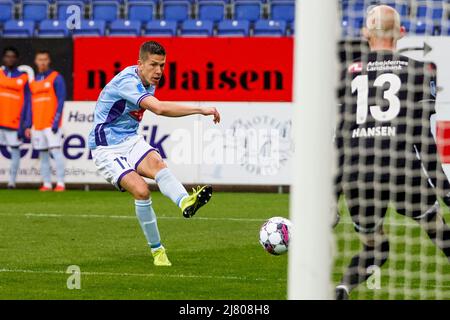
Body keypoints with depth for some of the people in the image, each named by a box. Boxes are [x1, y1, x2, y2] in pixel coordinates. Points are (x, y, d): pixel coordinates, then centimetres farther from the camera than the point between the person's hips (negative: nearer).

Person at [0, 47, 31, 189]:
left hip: (15, 122, -1)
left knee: (15, 150, 0)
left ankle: (12, 181, 5)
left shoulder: (23, 78, 6)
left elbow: (26, 102, 5)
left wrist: (23, 124, -2)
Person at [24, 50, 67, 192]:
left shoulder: (56, 78, 0)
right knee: (43, 155, 4)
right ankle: (46, 184, 6)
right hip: (37, 125, 6)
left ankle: (60, 183, -13)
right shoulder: (34, 81, 17)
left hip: (51, 124, -6)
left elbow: (61, 100, -6)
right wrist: (28, 125, 13)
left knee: (56, 151, -11)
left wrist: (56, 122, -14)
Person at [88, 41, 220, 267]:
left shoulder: (149, 82, 6)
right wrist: (201, 110, -38)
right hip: (106, 150, -7)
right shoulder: (127, 82, -24)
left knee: (157, 164, -28)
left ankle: (185, 202, -57)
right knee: (141, 191, -26)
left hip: (131, 140, 7)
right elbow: (159, 108, -39)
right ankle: (157, 250, -14)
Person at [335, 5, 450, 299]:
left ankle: (340, 291, -6)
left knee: (374, 249, 20)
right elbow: (421, 135, 0)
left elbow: (341, 139, 8)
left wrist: (333, 195, 11)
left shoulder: (350, 73, 11)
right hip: (400, 167, -2)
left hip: (358, 174, 3)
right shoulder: (419, 70, 6)